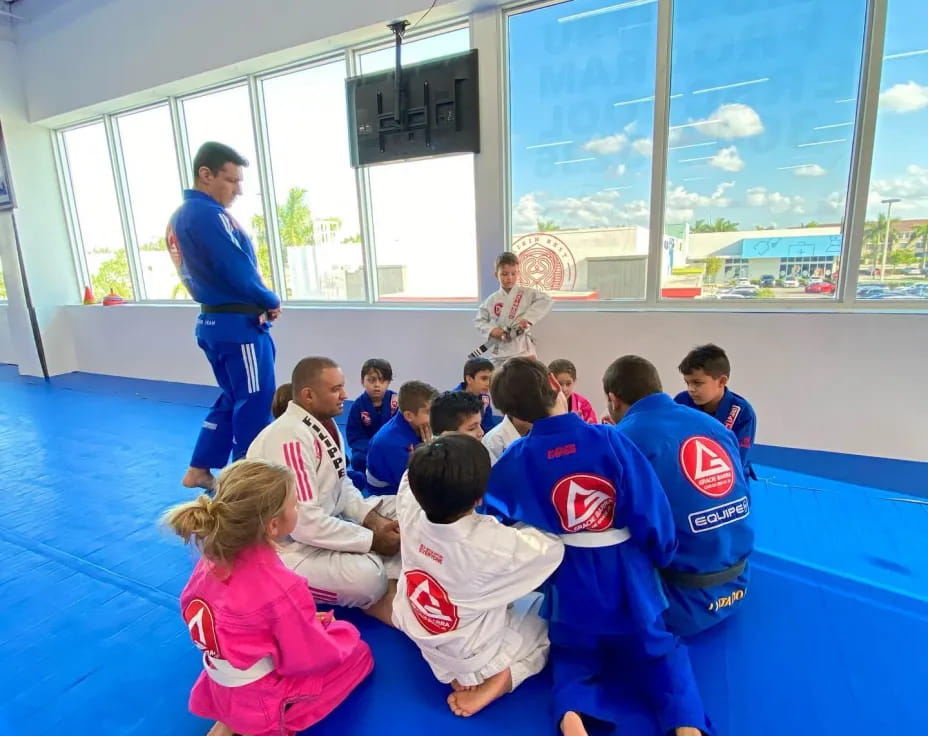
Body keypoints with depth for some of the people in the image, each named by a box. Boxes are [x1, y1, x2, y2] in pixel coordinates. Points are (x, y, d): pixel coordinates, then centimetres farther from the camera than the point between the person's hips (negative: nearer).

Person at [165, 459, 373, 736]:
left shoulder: (212, 560, -14)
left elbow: (190, 606, 6)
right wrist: (327, 625, 2)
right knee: (359, 653, 8)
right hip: (258, 700, -6)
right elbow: (311, 658, -21)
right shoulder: (282, 588, -34)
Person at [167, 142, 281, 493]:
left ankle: (199, 469, 29)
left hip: (211, 321, 10)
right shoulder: (209, 215, -17)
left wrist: (261, 301, 7)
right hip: (239, 324, -10)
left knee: (231, 398, 21)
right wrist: (271, 302, -5)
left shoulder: (178, 217, 13)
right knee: (253, 404, 2)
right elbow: (239, 273, -22)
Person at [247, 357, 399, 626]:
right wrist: (372, 539, -23)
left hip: (324, 526, 10)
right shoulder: (290, 439, -27)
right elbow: (304, 523, -30)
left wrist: (372, 519, -6)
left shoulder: (325, 423, 3)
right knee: (367, 576, -31)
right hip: (285, 547, -10)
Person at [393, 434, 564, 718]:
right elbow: (552, 547, -20)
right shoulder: (494, 543, -39)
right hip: (470, 656, -4)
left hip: (417, 630, 5)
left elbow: (420, 476, -2)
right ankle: (500, 678, 0)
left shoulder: (411, 513, -26)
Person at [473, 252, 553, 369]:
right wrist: (492, 330, -12)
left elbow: (546, 301, -14)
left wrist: (528, 318, -22)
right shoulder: (492, 300, 2)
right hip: (499, 351, 2)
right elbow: (479, 320, 7)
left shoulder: (527, 293, -3)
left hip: (522, 349, -2)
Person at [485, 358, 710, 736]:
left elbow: (493, 509, 3)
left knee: (573, 654, 25)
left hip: (568, 580, 1)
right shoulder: (610, 439, -19)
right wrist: (661, 557, 6)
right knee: (656, 649, 25)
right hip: (627, 574, 0)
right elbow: (650, 509, -13)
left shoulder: (514, 460, -13)